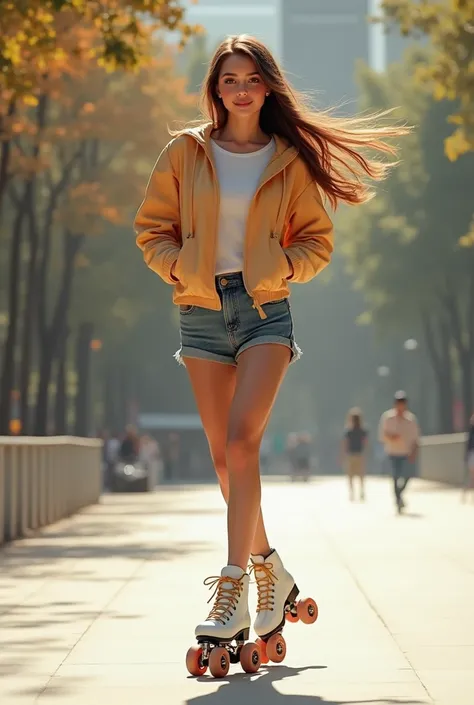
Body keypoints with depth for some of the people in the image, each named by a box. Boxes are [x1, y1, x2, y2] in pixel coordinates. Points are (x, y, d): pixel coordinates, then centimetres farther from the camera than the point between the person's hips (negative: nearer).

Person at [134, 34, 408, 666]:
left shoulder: (291, 160, 6)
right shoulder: (185, 153, 7)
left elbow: (317, 240, 11)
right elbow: (151, 229, 12)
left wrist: (282, 267, -7)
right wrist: (181, 267, -6)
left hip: (266, 309, -2)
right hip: (201, 311, 2)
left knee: (240, 439, -19)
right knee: (224, 453, 4)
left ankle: (232, 591, -21)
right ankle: (269, 568, 23)